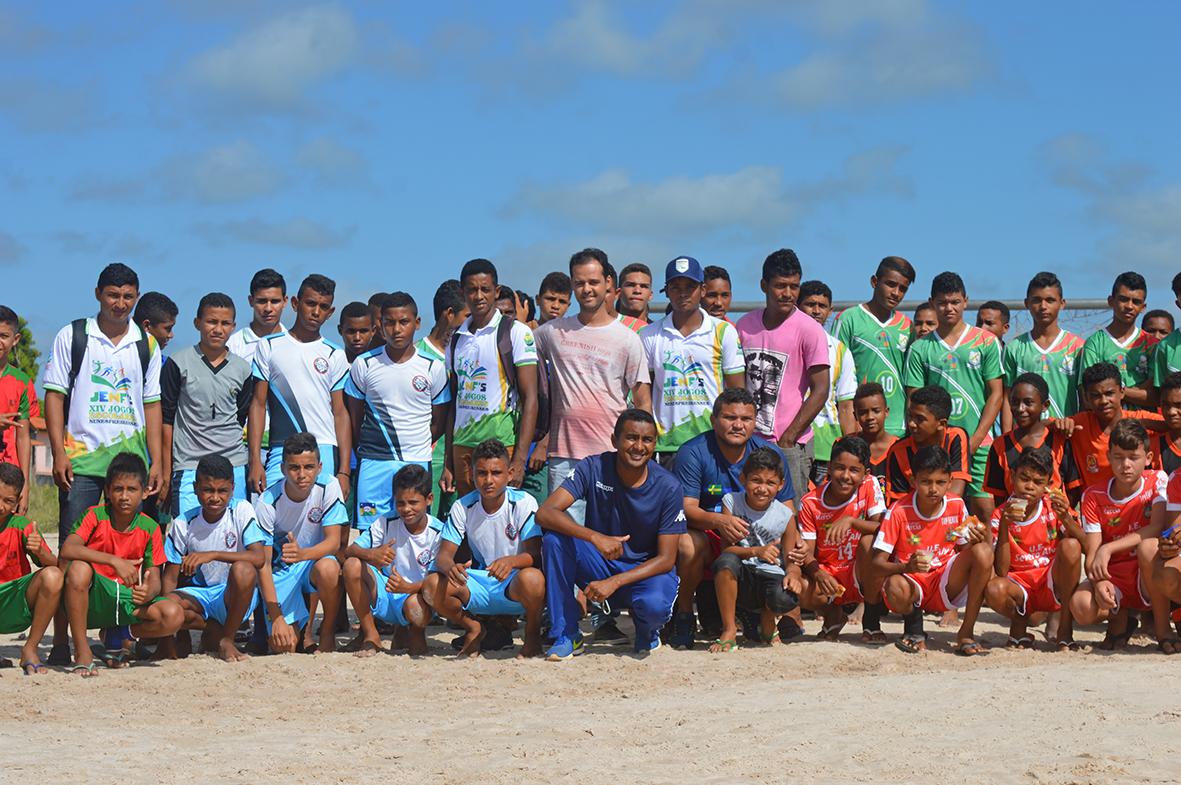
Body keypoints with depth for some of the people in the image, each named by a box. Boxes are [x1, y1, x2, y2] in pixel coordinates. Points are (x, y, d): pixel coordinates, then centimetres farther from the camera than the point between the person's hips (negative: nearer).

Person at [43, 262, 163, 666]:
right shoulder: (72, 336, 5)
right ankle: (61, 641, -4)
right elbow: (54, 395, 3)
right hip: (81, 456, -2)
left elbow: (151, 405, 14)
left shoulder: (147, 345, 12)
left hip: (130, 454, 3)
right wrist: (59, 454, -6)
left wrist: (156, 461, 6)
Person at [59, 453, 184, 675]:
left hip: (128, 598, 2)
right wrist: (114, 561, -33)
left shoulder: (150, 529, -1)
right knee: (79, 569, -36)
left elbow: (154, 577, -2)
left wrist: (148, 592, -27)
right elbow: (67, 550, -25)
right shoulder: (95, 516, -8)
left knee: (174, 616, -23)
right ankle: (82, 652, -23)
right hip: (92, 600, -2)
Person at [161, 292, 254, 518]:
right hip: (188, 467, -3)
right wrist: (166, 474, -1)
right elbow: (166, 419, 2)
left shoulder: (242, 369, 10)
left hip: (233, 466, 3)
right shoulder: (179, 364, 1)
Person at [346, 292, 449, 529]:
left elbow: (439, 422, 11)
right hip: (373, 465, 0)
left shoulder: (434, 367, 3)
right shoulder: (364, 364, 2)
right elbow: (354, 418, 10)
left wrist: (415, 447, 7)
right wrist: (367, 448, 8)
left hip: (417, 464, 0)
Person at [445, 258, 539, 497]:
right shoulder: (456, 339, 14)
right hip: (462, 447, 5)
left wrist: (519, 460, -15)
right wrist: (448, 464, 13)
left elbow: (530, 398, -7)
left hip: (502, 444, -5)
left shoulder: (516, 332, -2)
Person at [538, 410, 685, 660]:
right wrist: (594, 537, -40)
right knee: (555, 536, -27)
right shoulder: (593, 468, -13)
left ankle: (647, 629, 5)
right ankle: (567, 636, -16)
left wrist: (614, 582, -26)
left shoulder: (668, 487, -14)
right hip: (599, 565, 2)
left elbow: (666, 559, -14)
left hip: (646, 571, -2)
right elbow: (545, 513, -24)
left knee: (654, 605, -37)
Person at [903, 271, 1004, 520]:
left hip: (979, 444, -1)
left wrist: (974, 441, -5)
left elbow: (996, 394, 4)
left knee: (984, 510, -6)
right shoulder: (920, 348, 8)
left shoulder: (986, 342, 6)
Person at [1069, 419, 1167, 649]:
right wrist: (1099, 581, -32)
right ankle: (1118, 617, 7)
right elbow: (1091, 553, -9)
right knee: (1081, 606, -31)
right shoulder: (1093, 496, -3)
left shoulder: (1157, 481, -4)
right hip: (1114, 578, 2)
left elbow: (1158, 527, -21)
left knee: (1150, 545, -35)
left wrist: (1108, 549, -30)